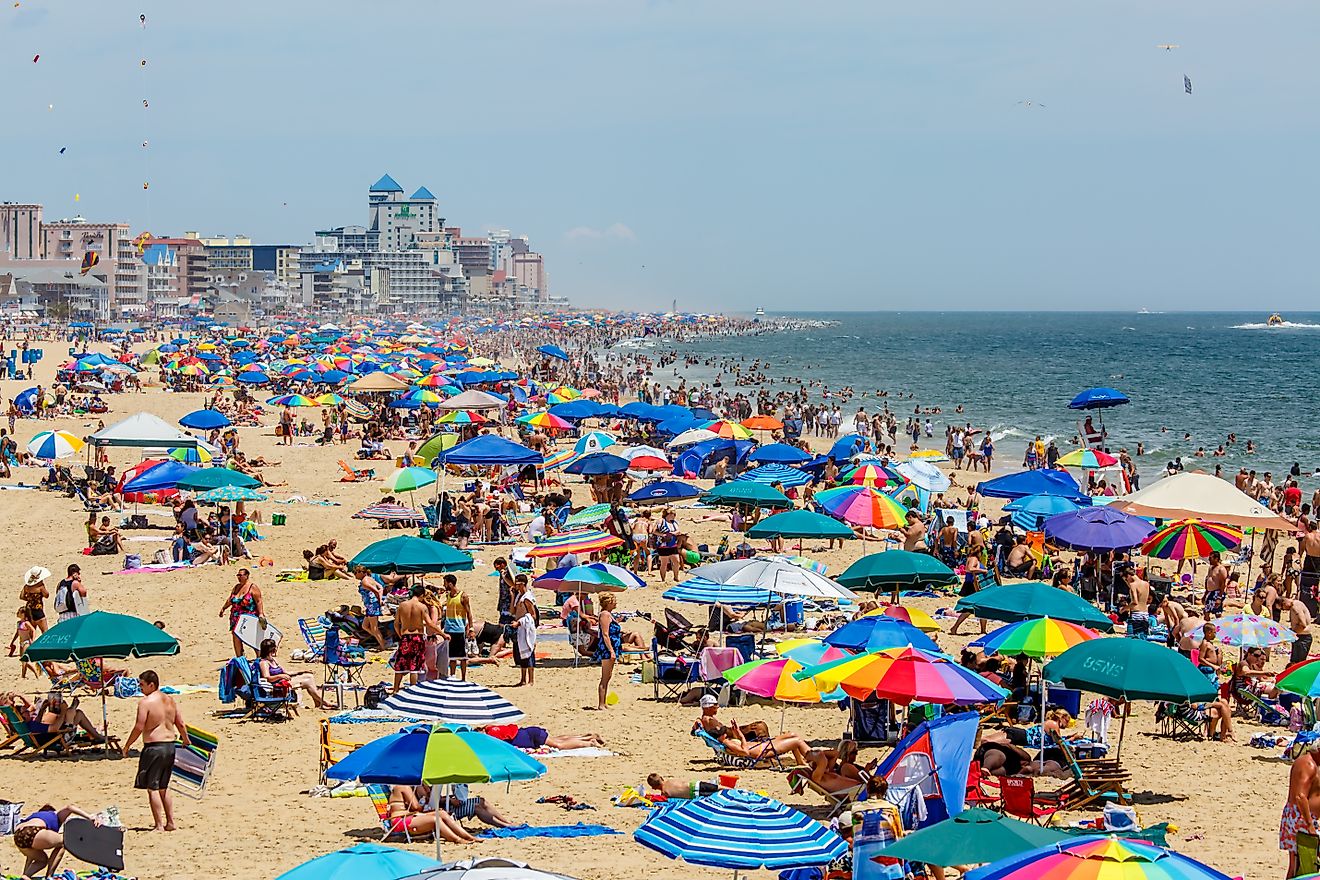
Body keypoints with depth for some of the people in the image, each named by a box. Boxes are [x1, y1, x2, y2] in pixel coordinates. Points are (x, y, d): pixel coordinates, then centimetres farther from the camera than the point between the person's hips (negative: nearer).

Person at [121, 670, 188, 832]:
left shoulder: (145, 702, -12)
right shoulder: (170, 700, 9)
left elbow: (139, 727, -15)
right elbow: (181, 724, 11)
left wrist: (126, 746, -4)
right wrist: (186, 741, 27)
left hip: (154, 747, -7)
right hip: (170, 746, 7)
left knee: (152, 788, -1)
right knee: (163, 787, 18)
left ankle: (159, 825, -4)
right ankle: (170, 822, 17)